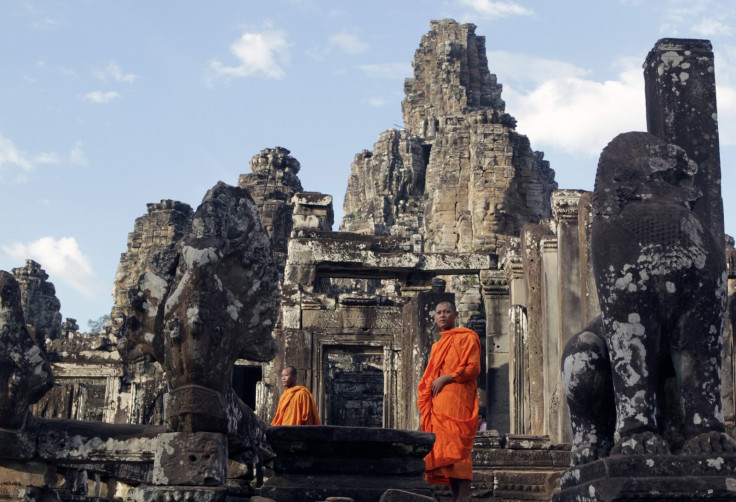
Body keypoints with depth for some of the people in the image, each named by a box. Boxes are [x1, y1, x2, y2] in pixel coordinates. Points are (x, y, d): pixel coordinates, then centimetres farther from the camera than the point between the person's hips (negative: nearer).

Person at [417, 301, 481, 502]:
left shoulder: (466, 337, 4)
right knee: (444, 450, -1)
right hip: (438, 402, 7)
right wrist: (424, 400, 12)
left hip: (457, 400, -7)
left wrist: (446, 378, -11)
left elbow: (473, 367, -7)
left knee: (456, 448, -16)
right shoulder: (437, 346, 26)